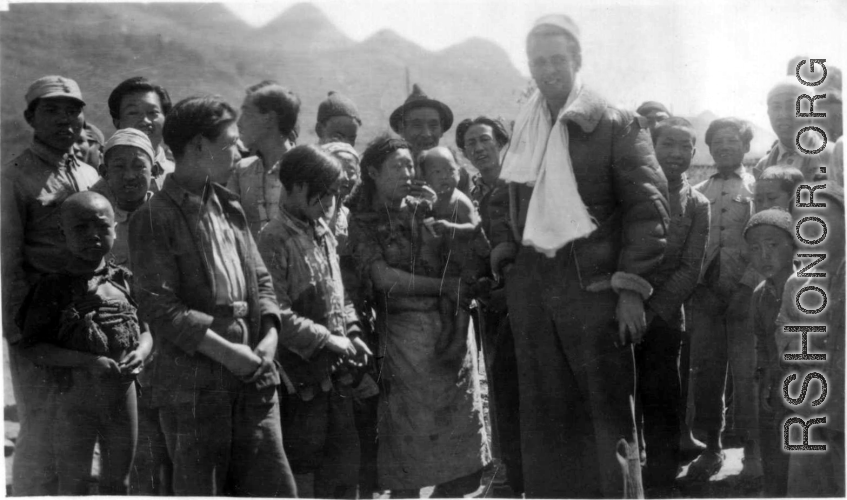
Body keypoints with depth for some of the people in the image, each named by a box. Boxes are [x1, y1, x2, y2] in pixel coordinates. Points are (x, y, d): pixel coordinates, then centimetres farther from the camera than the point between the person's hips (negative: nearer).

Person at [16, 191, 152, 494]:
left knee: (117, 485, 17)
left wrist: (141, 353, -14)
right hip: (76, 399, -4)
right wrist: (88, 361, -23)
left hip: (122, 394, 4)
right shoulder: (54, 287, -9)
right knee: (73, 484, 7)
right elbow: (32, 347, -13)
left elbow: (145, 330, 10)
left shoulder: (123, 281, 3)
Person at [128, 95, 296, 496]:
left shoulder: (229, 207, 15)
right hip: (194, 386, -6)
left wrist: (269, 335, -2)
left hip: (253, 380, 6)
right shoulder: (155, 218, -7)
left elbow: (260, 279, 16)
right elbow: (158, 306, -14)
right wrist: (226, 352, -16)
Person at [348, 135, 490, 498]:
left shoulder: (424, 208, 12)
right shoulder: (363, 222, 3)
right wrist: (443, 286, -9)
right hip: (403, 331, -4)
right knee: (407, 442, -2)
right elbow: (384, 277, -8)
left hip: (452, 327, 4)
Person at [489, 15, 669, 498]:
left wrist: (632, 287, -12)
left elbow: (647, 208, -6)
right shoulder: (523, 130, 14)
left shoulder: (616, 126, -2)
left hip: (594, 283, -5)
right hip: (532, 287, 5)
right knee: (545, 416, 9)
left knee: (608, 413, -2)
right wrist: (507, 247, 7)